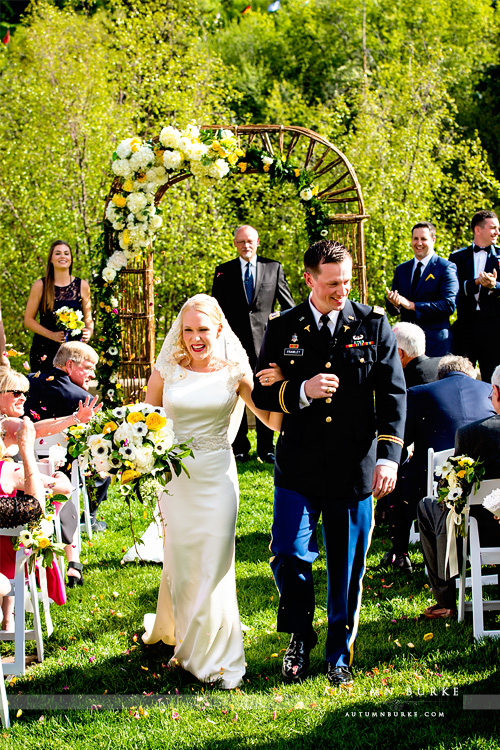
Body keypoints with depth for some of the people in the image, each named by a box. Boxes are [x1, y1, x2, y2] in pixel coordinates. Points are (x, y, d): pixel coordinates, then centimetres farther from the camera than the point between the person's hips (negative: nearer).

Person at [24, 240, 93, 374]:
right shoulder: (40, 286, 3)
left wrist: (89, 331, -6)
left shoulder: (82, 286, 9)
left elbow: (88, 318, 17)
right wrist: (52, 335, -10)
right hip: (44, 350, -1)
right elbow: (29, 320, 3)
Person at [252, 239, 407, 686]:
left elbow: (393, 394, 2)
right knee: (290, 556, -10)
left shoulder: (374, 324, 3)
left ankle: (340, 654, 26)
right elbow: (263, 393, 5)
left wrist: (389, 456, -8)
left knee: (347, 570, 7)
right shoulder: (283, 329, 4)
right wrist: (302, 392, -15)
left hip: (355, 469, 0)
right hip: (298, 468, 0)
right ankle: (300, 638, 17)